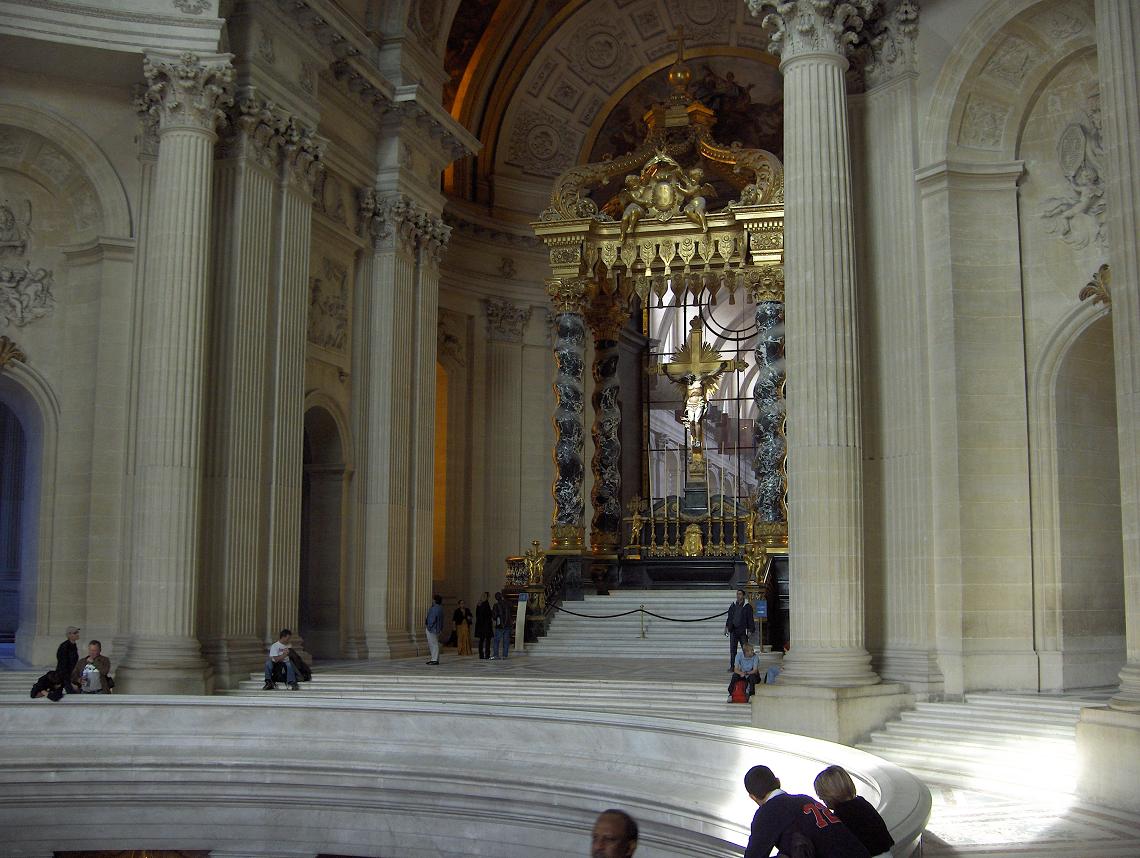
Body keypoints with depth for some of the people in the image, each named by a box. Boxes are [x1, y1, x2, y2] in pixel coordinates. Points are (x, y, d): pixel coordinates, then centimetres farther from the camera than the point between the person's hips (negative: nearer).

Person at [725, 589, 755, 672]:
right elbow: (729, 618, 15)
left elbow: (750, 619, 0)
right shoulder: (732, 606, 10)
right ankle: (732, 667, 1)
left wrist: (750, 630, -7)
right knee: (732, 649, -1)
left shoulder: (747, 607, 0)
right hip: (733, 630, 3)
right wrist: (727, 627, 6)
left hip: (743, 631, -3)